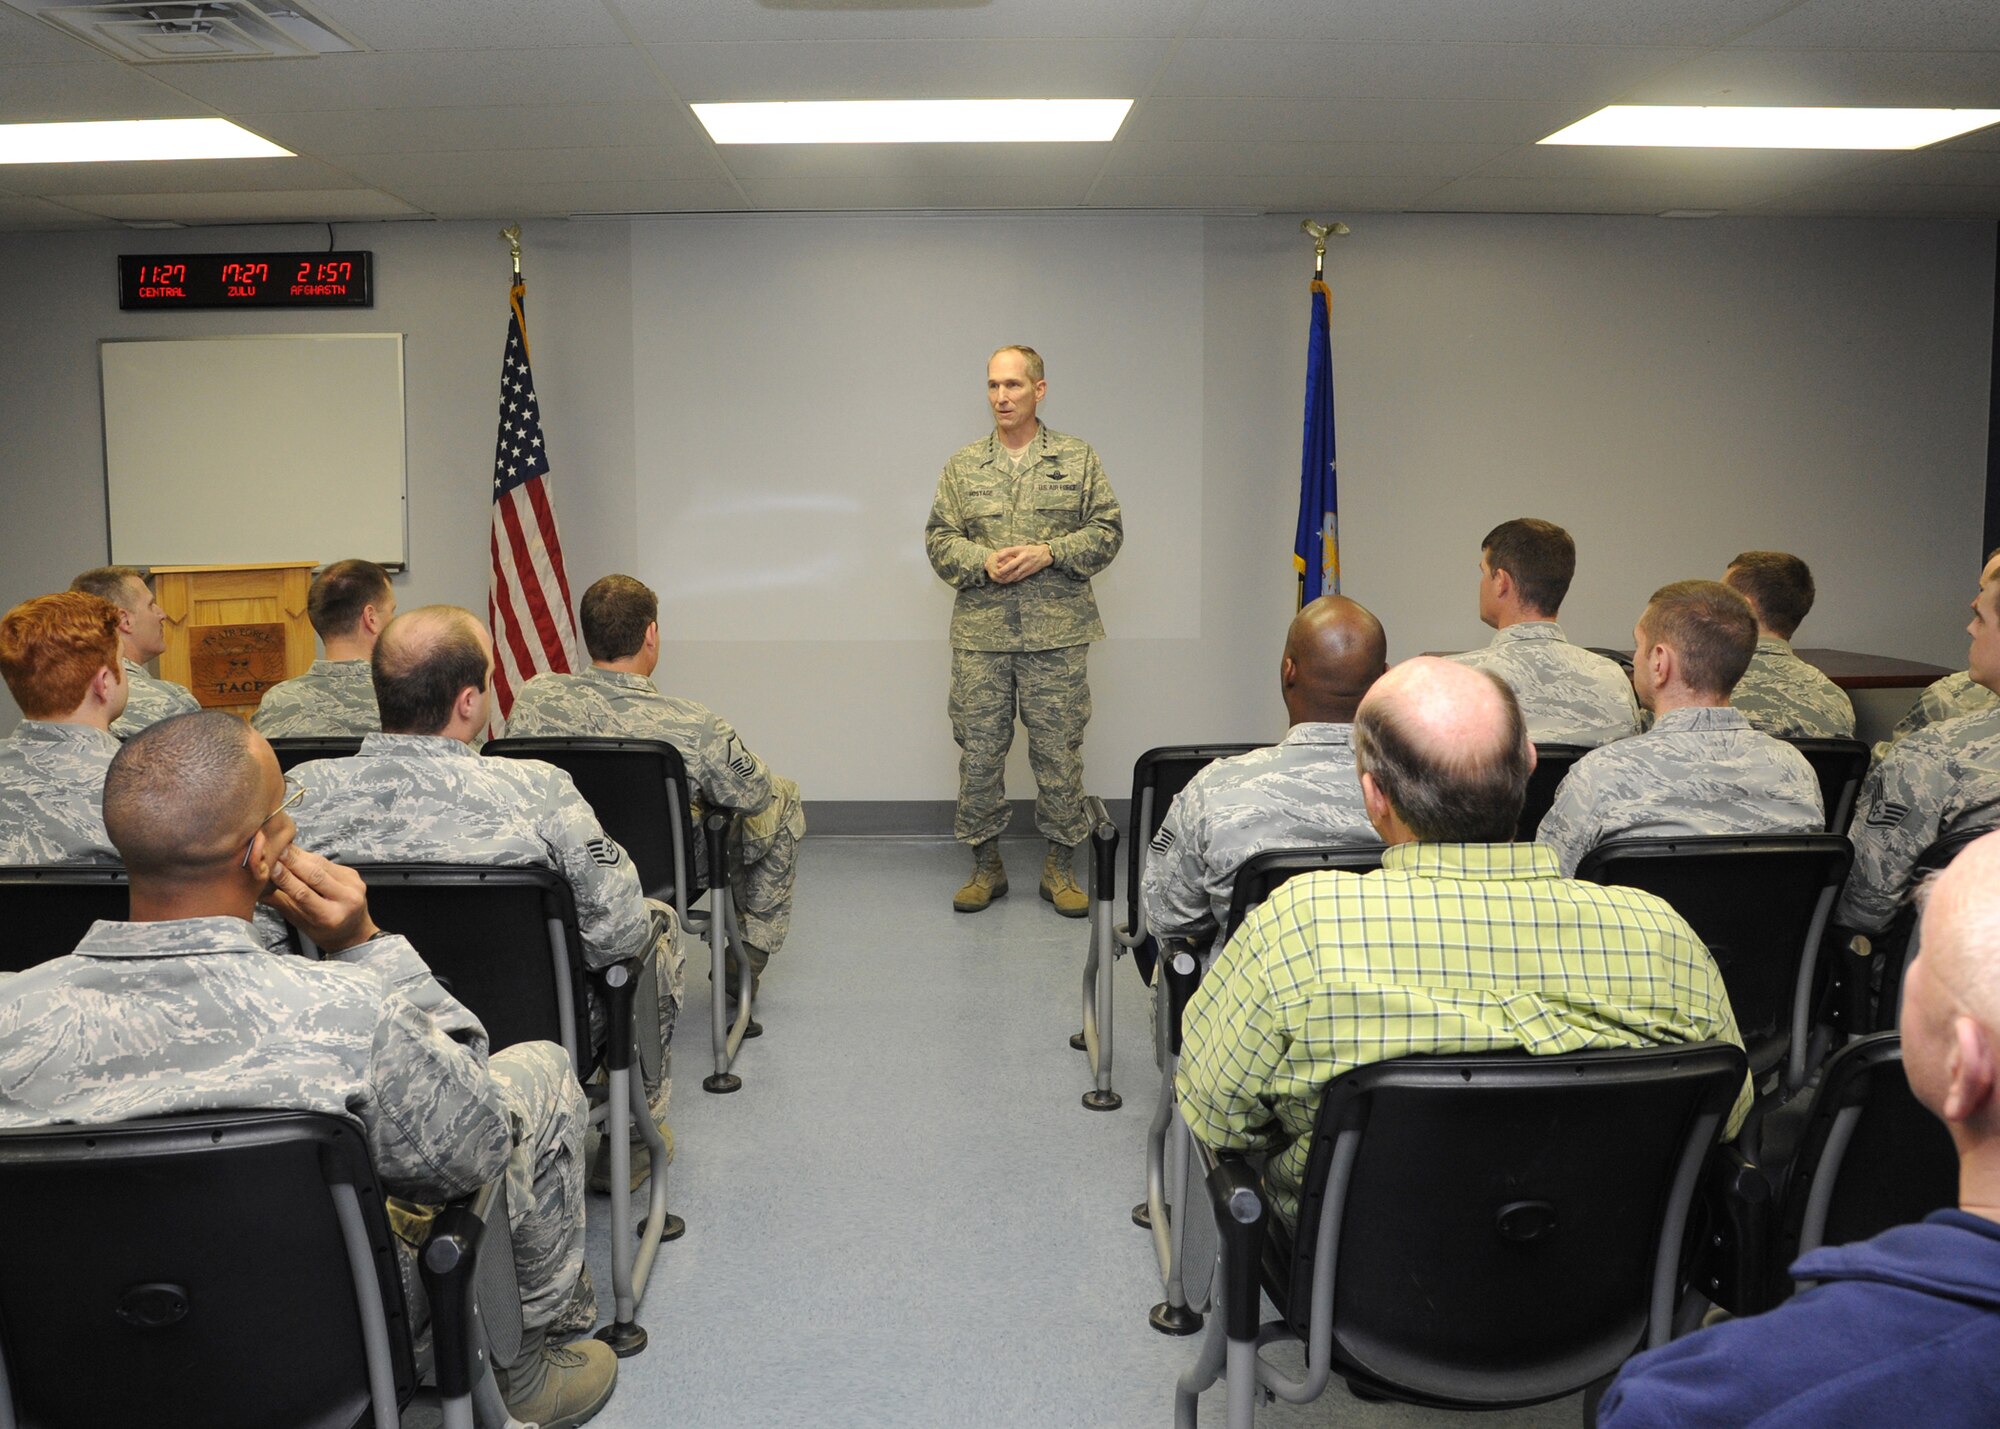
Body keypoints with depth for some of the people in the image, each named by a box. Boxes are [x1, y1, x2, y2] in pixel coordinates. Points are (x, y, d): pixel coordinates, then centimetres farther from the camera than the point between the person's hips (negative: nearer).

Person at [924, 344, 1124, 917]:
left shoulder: (1078, 459, 6)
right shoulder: (962, 466, 10)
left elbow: (1107, 530, 3)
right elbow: (939, 538, 8)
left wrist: (1049, 553, -12)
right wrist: (983, 562, -11)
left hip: (1056, 634, -1)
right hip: (980, 635, 2)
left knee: (1058, 750, 2)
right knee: (979, 750, 5)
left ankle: (1061, 866, 15)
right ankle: (986, 864, 18)